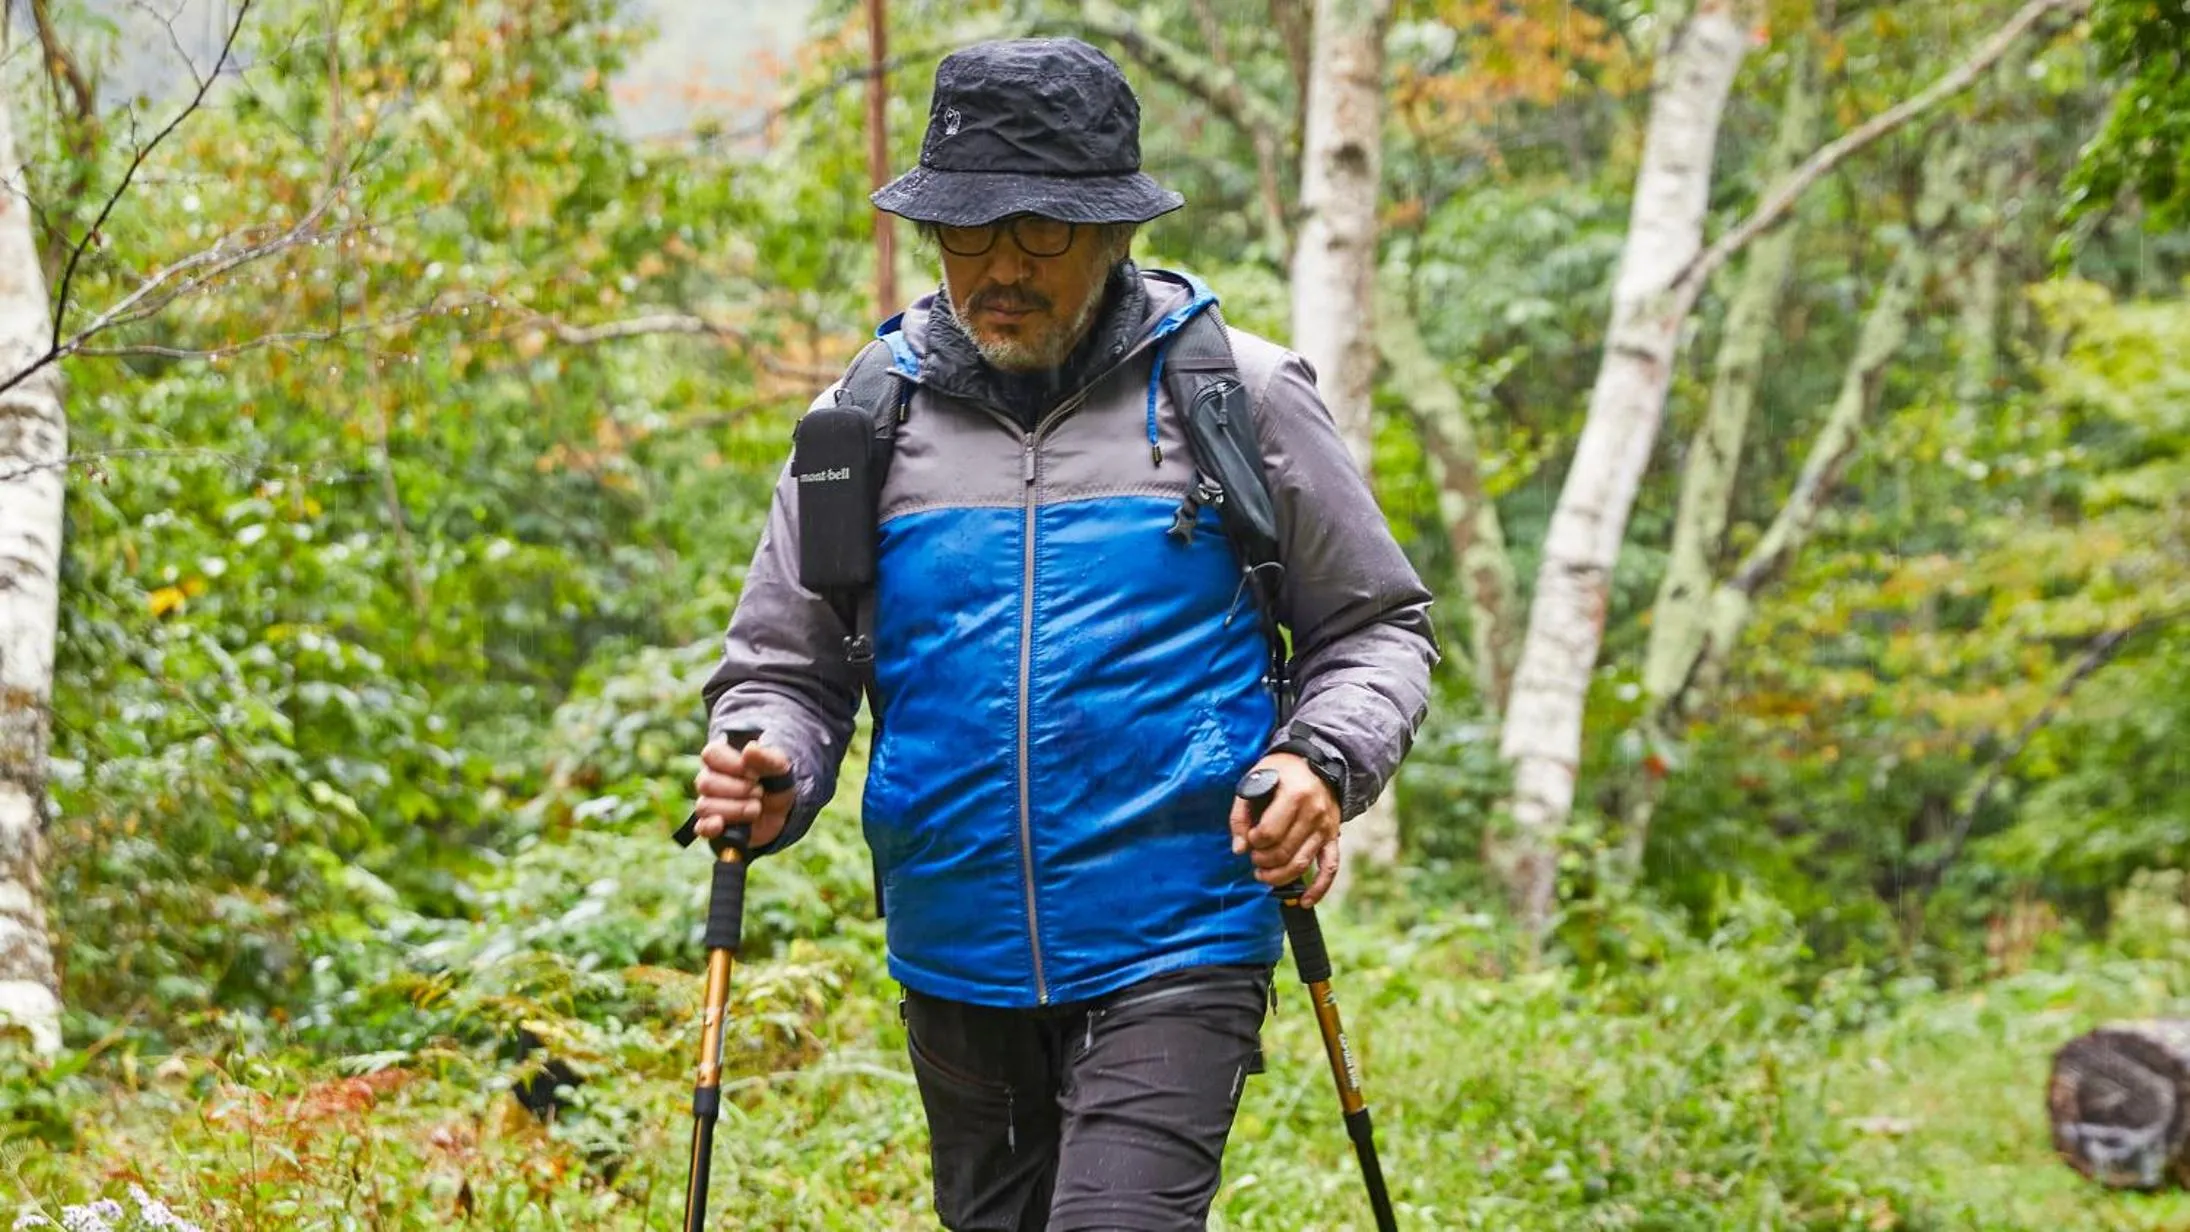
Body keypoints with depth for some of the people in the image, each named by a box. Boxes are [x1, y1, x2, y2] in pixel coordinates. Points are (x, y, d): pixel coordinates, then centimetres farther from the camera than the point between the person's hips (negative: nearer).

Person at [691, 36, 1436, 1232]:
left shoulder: (1238, 397, -1)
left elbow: (1378, 626, 8)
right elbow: (782, 670, 10)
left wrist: (1325, 763, -13)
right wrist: (768, 782, -13)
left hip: (1175, 954, -4)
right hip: (958, 965, 4)